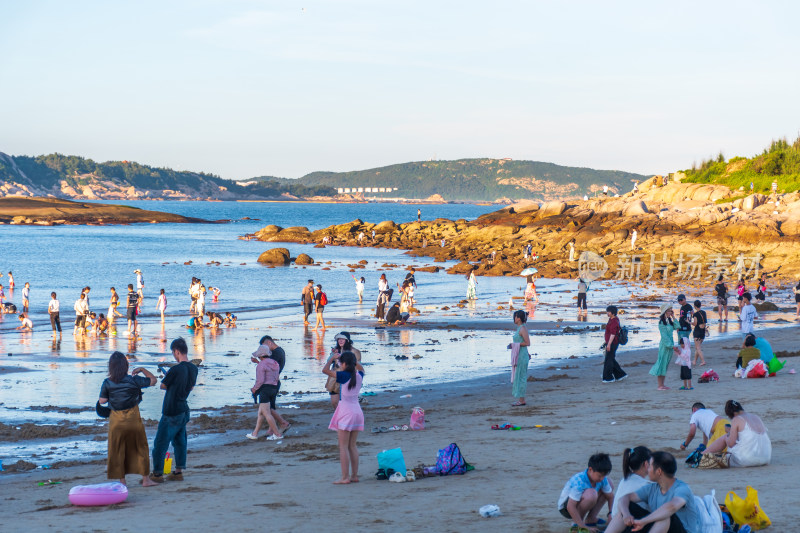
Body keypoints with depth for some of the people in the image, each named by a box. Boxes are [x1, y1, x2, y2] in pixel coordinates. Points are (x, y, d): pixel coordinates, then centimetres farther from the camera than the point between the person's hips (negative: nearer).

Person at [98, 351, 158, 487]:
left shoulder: (107, 383, -8)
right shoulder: (133, 380, -10)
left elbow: (102, 401, -2)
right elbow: (153, 380, 0)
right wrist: (142, 370, 6)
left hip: (116, 421, 1)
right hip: (133, 420, -1)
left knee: (117, 451, 11)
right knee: (141, 449, 12)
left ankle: (122, 481, 12)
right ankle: (145, 479, 15)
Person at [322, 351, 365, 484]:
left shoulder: (344, 376, -15)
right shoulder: (359, 376, 3)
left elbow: (325, 370, -19)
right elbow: (361, 368, 29)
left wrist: (332, 358, -5)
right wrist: (352, 359, 22)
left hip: (345, 412, -6)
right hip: (357, 411, 6)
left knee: (343, 446, -2)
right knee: (352, 446, 13)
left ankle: (345, 477, -5)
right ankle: (354, 475, 14)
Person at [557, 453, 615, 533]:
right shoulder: (579, 482, -34)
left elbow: (610, 496, 2)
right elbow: (570, 507, -36)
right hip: (565, 507, -8)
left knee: (609, 484, 4)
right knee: (591, 493, -38)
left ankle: (591, 519, 3)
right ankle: (577, 525, -15)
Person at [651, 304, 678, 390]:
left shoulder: (669, 321, 11)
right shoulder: (661, 322, -13)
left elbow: (677, 327, 1)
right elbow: (664, 335, -16)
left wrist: (673, 317, 0)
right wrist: (670, 345, -18)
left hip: (670, 344, 8)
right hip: (664, 345, -8)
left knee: (666, 364, 11)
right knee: (662, 363, -4)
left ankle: (662, 384, 16)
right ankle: (660, 386, -2)